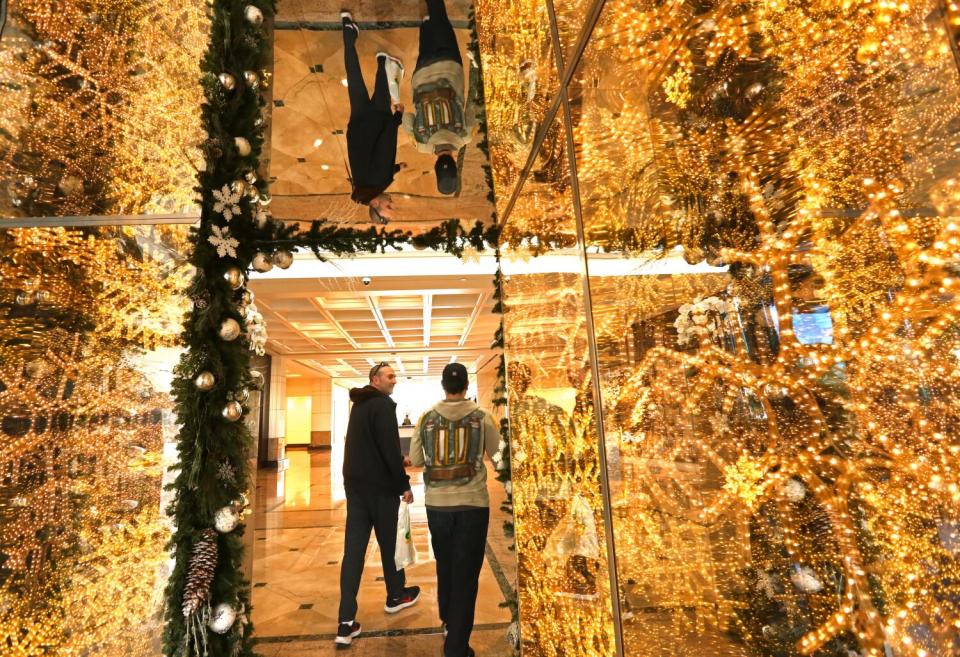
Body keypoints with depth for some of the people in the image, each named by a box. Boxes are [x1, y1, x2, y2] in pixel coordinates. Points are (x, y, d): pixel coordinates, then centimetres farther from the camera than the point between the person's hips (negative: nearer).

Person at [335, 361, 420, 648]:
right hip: (380, 486, -7)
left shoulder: (359, 404, 14)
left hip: (355, 484, 8)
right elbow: (389, 448, -21)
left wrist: (399, 461, 25)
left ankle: (346, 623, 5)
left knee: (353, 549, 4)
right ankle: (396, 596, 34)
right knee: (389, 543, 13)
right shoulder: (383, 405, -15)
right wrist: (404, 483, -13)